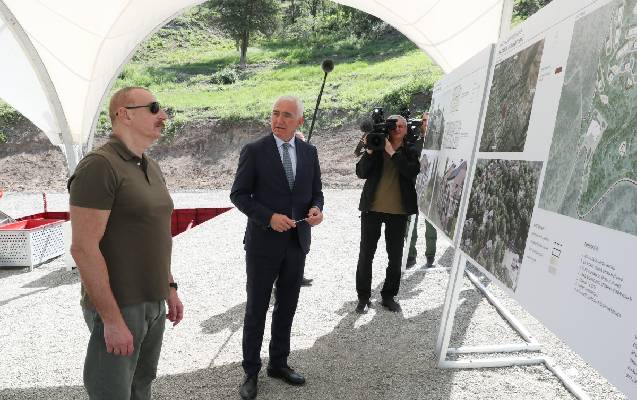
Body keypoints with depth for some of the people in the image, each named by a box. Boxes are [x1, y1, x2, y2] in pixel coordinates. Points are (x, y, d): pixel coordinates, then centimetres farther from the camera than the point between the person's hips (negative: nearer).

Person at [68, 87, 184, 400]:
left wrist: (170, 288, 14)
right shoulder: (99, 166, -17)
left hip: (153, 304, 8)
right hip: (118, 307, -7)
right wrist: (112, 320, -20)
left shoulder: (151, 167, 9)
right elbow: (83, 248, -21)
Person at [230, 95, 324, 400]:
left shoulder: (309, 152, 4)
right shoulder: (254, 151, -8)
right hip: (263, 242, -4)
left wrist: (316, 209, -11)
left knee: (287, 308, 17)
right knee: (256, 310, 9)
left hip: (297, 242, 4)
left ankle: (279, 363, 37)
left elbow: (316, 190, 11)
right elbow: (238, 194, -7)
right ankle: (251, 371, 28)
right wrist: (269, 217, -20)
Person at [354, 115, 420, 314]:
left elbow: (412, 172, -13)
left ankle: (388, 296, 26)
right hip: (372, 208, -1)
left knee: (396, 256, 9)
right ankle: (363, 296, 19)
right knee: (366, 254, 4)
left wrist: (392, 152, -16)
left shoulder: (409, 152, 7)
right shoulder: (376, 147, 4)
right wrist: (369, 151, -16)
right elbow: (361, 173, -5)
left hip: (398, 211, 1)